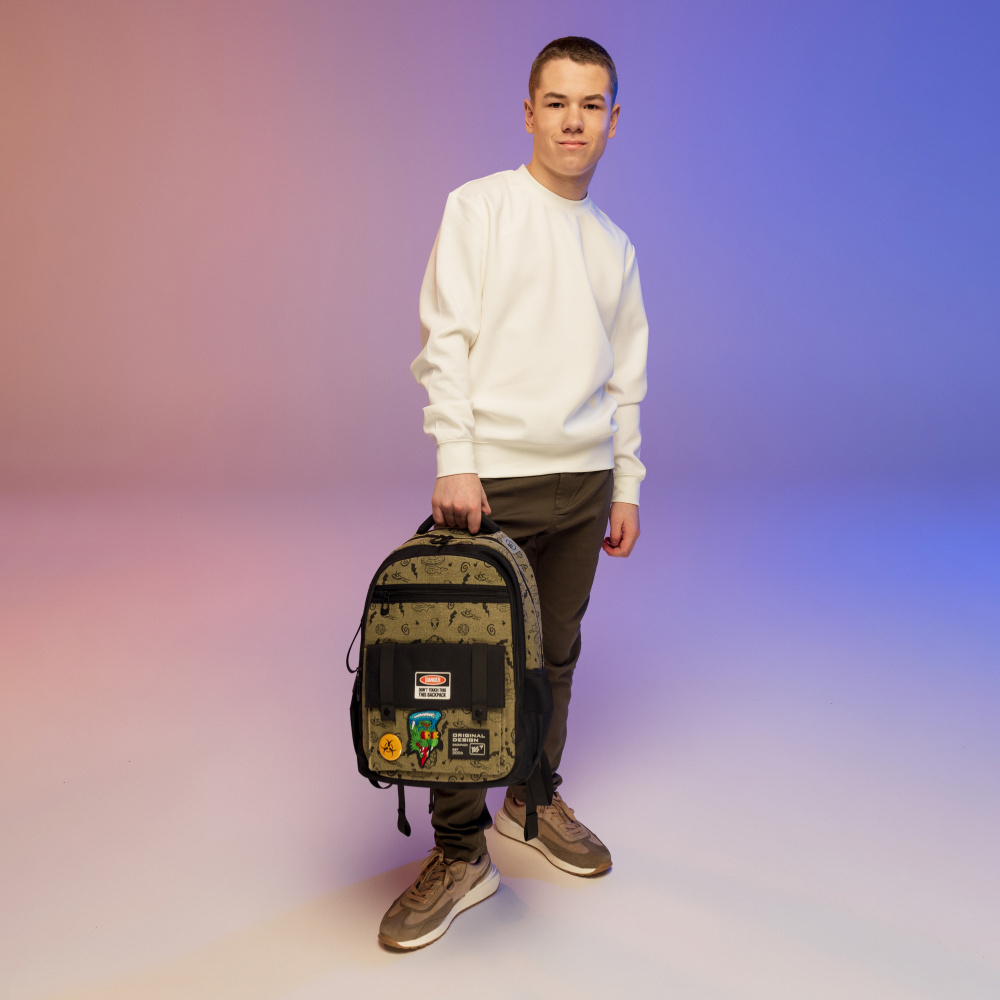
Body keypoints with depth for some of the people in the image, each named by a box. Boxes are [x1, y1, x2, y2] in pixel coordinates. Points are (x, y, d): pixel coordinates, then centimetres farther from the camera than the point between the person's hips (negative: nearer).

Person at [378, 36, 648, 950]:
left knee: (553, 654, 12)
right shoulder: (480, 206, 3)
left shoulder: (616, 245, 16)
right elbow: (445, 340, -5)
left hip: (582, 481, 5)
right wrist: (456, 460, -14)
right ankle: (461, 853, 11)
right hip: (490, 478, -4)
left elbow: (627, 377, 18)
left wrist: (627, 486, 14)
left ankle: (534, 799, 32)